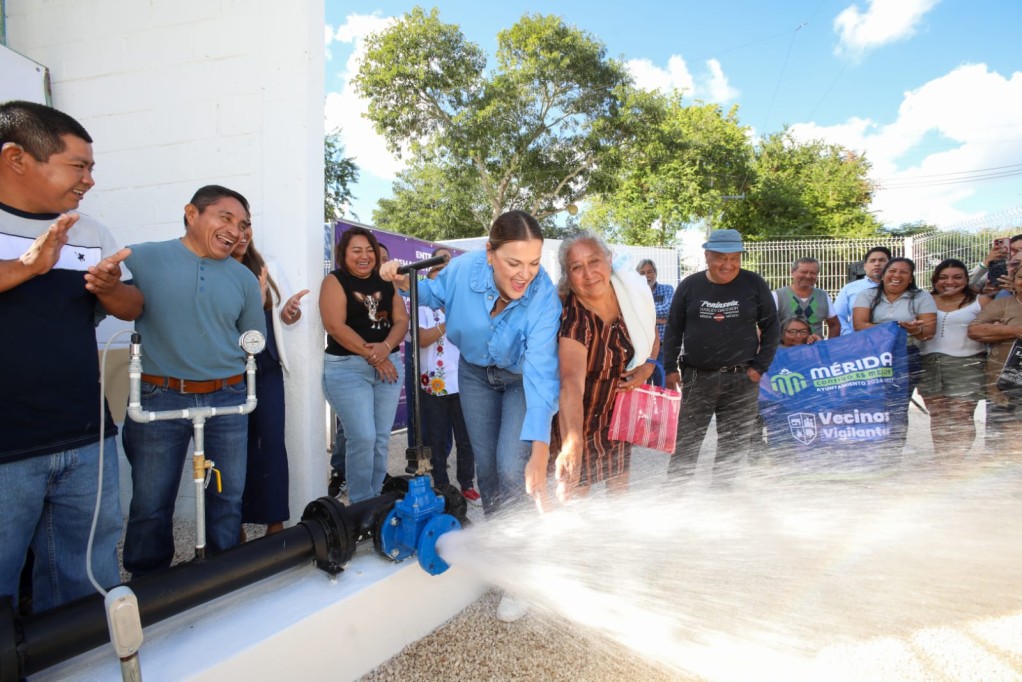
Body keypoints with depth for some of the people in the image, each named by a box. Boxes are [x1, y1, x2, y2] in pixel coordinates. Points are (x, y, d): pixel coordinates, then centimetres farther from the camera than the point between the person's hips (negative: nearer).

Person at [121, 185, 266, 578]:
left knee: (228, 499, 11)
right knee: (151, 505, 10)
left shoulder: (244, 277, 8)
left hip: (227, 401, 2)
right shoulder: (142, 259, 0)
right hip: (160, 398, -2)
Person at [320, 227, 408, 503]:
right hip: (348, 368, -5)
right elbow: (335, 326, -12)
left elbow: (401, 320, 7)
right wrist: (371, 355, -14)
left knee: (382, 439, 7)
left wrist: (386, 347, -13)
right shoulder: (335, 281, -2)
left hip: (389, 364, 5)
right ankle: (361, 505, 6)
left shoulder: (386, 282, 13)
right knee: (363, 437, -9)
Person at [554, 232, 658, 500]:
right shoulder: (572, 320, -32)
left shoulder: (633, 289, -15)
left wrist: (648, 364, -13)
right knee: (577, 490, 6)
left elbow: (651, 333, 6)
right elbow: (571, 384, -47)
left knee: (620, 484, 19)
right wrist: (572, 444, -59)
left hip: (619, 407, 5)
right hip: (579, 416, -5)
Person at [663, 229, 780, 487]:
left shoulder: (754, 284, 1)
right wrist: (670, 368, 1)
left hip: (741, 379, 0)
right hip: (695, 377, 0)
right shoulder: (690, 285, 2)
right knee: (685, 439, 5)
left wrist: (759, 366, -2)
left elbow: (771, 327, 6)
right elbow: (673, 328, 7)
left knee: (734, 443, 8)